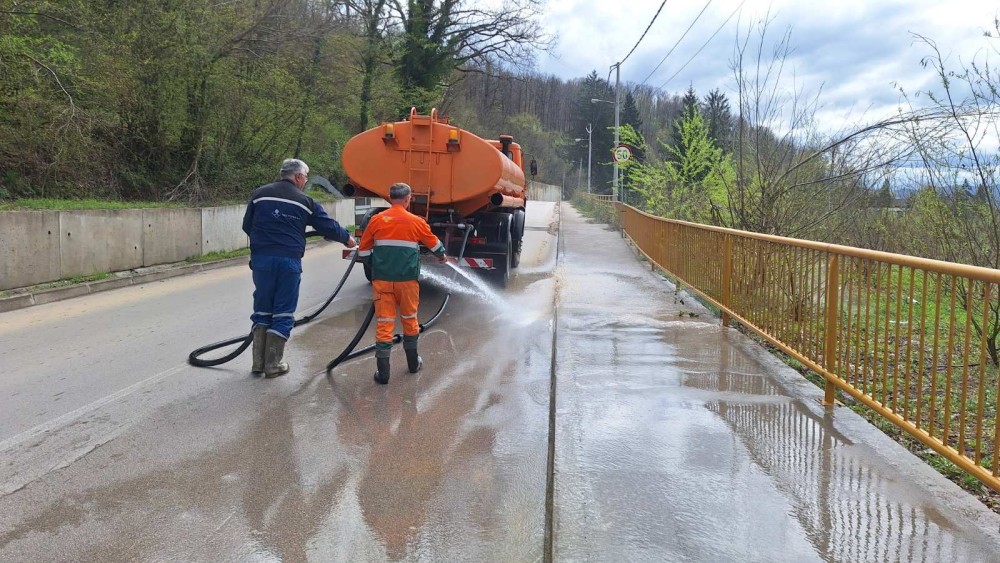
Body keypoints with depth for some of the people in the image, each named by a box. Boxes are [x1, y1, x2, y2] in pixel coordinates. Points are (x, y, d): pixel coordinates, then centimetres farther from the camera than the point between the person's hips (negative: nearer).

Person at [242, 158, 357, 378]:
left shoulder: (260, 194, 8)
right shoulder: (305, 201, 3)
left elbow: (247, 226, 13)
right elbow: (328, 226, 10)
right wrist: (347, 239, 28)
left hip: (261, 258, 3)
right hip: (289, 261, -3)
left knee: (262, 309, 13)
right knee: (283, 312, 6)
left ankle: (259, 362, 14)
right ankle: (273, 364, 8)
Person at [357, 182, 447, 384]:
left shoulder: (377, 220, -1)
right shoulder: (416, 222, -2)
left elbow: (363, 251, 6)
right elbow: (434, 244, 14)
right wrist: (442, 256, 35)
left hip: (382, 280, 0)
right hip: (407, 280, 0)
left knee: (384, 323, 1)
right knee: (409, 320, 17)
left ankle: (383, 372, -1)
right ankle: (413, 363, 32)